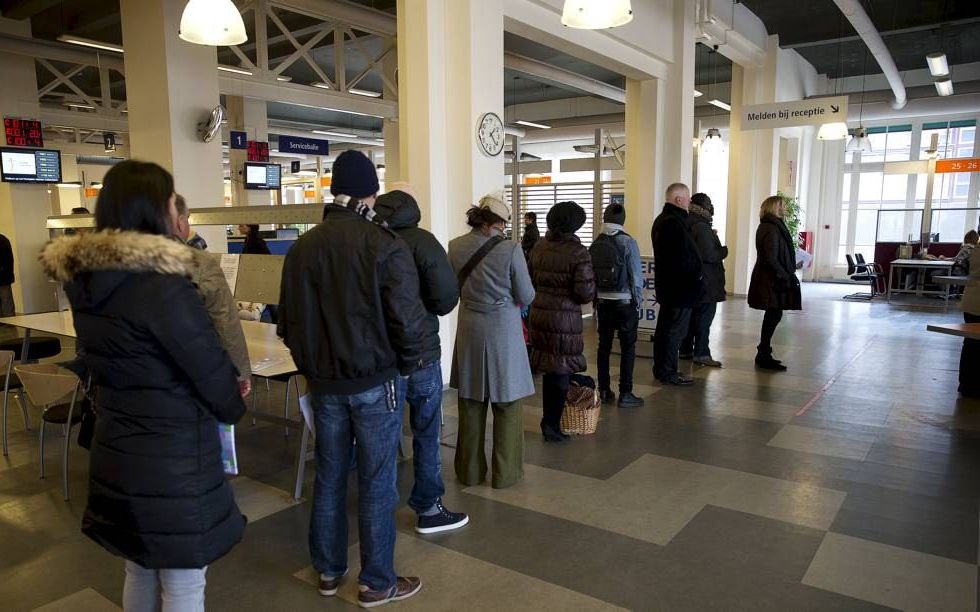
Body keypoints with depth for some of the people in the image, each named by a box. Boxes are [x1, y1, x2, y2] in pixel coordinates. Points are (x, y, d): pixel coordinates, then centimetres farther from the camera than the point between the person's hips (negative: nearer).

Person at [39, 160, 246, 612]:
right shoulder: (161, 283, -23)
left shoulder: (84, 280, 3)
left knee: (140, 571, 25)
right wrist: (233, 407, 4)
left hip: (115, 449, 8)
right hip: (174, 456, -8)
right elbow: (210, 368, -16)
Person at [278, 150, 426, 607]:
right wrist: (407, 364, -1)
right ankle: (377, 583, 19)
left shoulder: (302, 247, 3)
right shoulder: (385, 245, -14)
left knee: (329, 477, 17)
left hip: (324, 382, 5)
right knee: (376, 482, 6)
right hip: (376, 380, -5)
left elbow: (289, 320, 7)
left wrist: (310, 366, 17)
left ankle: (328, 572, 31)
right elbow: (406, 318, -16)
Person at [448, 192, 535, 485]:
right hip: (503, 328, -4)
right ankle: (505, 472, 18)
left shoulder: (455, 247, -4)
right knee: (507, 402, 10)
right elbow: (526, 297, -8)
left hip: (469, 328, 4)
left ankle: (469, 471, 26)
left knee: (471, 401, 15)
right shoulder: (510, 249, -15)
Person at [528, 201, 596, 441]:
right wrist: (590, 291, 4)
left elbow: (529, 279, 10)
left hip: (538, 314, 6)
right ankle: (552, 426, 16)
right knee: (561, 371, 8)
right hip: (565, 318, -6)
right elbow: (586, 293, -17)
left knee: (549, 369, 20)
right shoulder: (578, 253, -14)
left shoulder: (539, 247, 2)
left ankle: (548, 420, 31)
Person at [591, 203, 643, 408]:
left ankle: (604, 391, 17)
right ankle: (625, 394, 4)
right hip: (625, 302, -4)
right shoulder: (627, 242, -11)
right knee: (627, 348, 3)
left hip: (602, 302, 4)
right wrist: (638, 300, 1)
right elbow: (636, 275, -11)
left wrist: (595, 298, 11)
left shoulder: (595, 245, 1)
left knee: (604, 345, 11)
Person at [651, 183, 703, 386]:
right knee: (675, 331, -2)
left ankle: (660, 369, 25)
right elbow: (683, 257, -25)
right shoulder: (674, 223, -20)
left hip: (666, 284, 11)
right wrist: (696, 273, -9)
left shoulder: (662, 220, 13)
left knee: (664, 328, 16)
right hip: (680, 287, -11)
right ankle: (668, 373, 5)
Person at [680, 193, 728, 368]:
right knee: (704, 317, -4)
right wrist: (724, 251, -6)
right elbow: (708, 255, -23)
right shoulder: (702, 227, -18)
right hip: (706, 281, -10)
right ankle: (701, 353, -1)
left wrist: (712, 236, 14)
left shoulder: (688, 224, 12)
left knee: (691, 315, 14)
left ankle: (685, 350, 20)